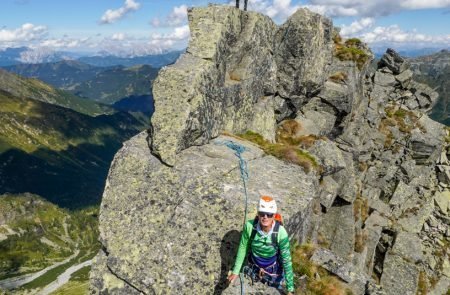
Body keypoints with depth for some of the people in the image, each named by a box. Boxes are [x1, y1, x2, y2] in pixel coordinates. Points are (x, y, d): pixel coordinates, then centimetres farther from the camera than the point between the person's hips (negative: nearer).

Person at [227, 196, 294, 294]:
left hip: (273, 271, -2)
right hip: (253, 268, 2)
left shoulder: (281, 233, -32)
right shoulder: (250, 226, -28)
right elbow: (243, 248, -11)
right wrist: (235, 272, -6)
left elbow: (287, 260, -23)